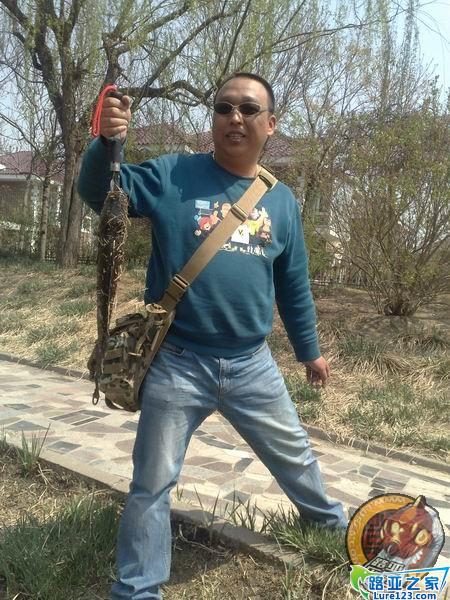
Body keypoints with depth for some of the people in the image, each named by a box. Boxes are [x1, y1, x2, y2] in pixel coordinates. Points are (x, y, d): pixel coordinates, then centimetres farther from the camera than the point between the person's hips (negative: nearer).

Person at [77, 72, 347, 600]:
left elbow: (293, 284, 12)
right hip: (177, 362, -3)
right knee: (153, 483, 9)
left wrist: (309, 350, 19)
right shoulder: (172, 175, -5)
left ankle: (330, 518, 54)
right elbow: (99, 194, -11)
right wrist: (105, 143, -32)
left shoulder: (282, 200, 5)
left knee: (293, 454, 24)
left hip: (252, 364, 4)